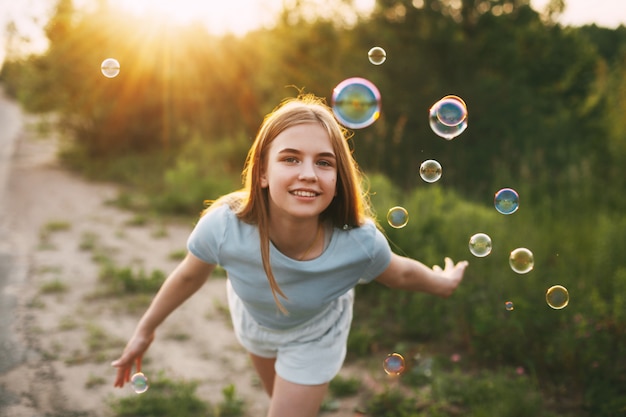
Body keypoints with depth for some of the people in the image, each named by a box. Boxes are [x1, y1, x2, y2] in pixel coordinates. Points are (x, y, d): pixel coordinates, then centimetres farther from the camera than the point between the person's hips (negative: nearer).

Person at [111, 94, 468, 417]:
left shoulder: (361, 243, -40)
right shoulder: (222, 227, -40)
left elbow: (400, 273, -15)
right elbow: (189, 276, -17)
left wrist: (443, 282, 4)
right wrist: (146, 329, -3)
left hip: (315, 335, -2)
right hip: (253, 321, 2)